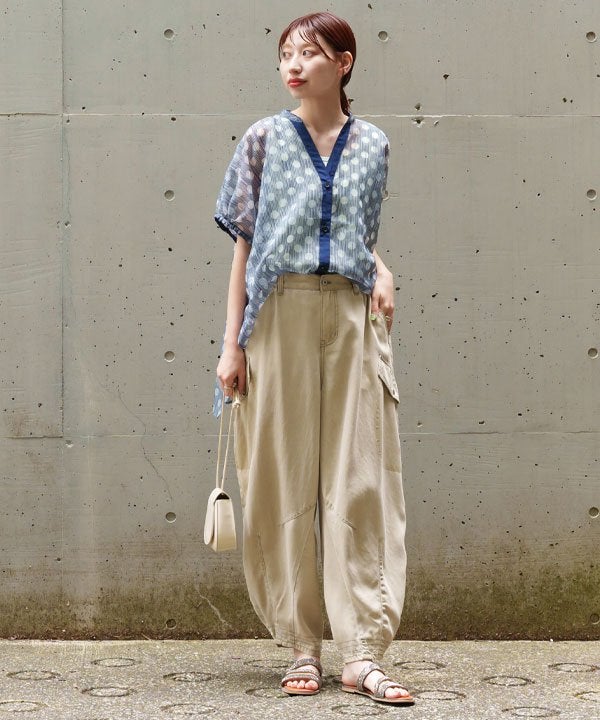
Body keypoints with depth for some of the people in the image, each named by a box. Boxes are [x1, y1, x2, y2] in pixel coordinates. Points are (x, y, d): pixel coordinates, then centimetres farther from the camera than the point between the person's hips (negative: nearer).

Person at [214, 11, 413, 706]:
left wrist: (381, 270, -2)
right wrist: (233, 342, -1)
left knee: (360, 480, -3)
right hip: (282, 316, -1)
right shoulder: (265, 139, 6)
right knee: (286, 482, 0)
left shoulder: (371, 145, 11)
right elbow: (245, 244, 5)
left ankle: (363, 653, -2)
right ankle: (303, 648, 8)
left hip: (353, 318, 1)